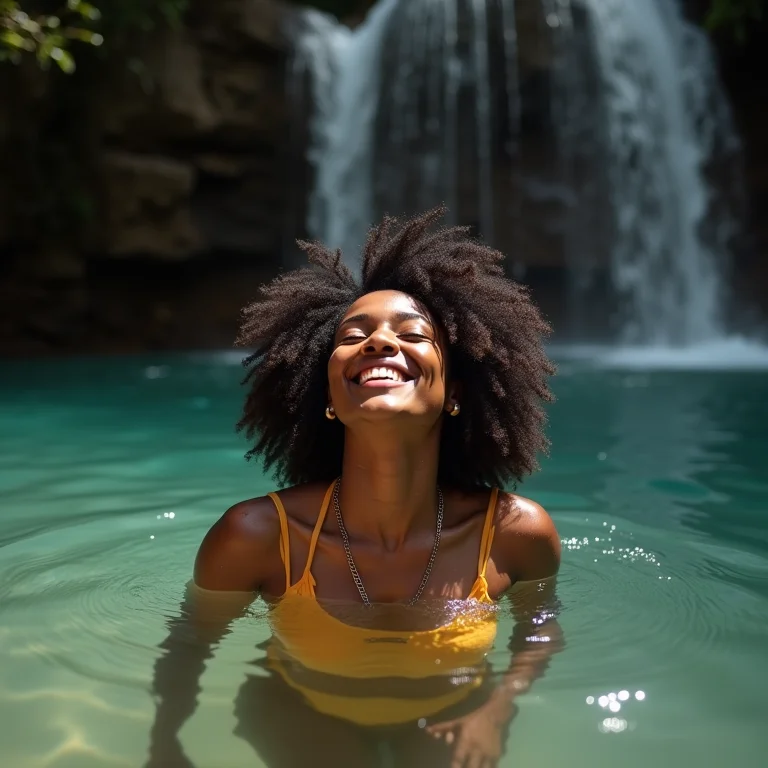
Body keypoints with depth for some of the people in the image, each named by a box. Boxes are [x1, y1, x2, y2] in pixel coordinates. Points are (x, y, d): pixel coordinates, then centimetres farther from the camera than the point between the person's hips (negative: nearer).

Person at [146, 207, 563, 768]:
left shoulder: (519, 532, -25)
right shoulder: (256, 535, -30)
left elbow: (541, 627, -2)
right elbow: (189, 642, -9)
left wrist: (497, 709, -15)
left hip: (447, 713, 2)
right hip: (303, 717, -1)